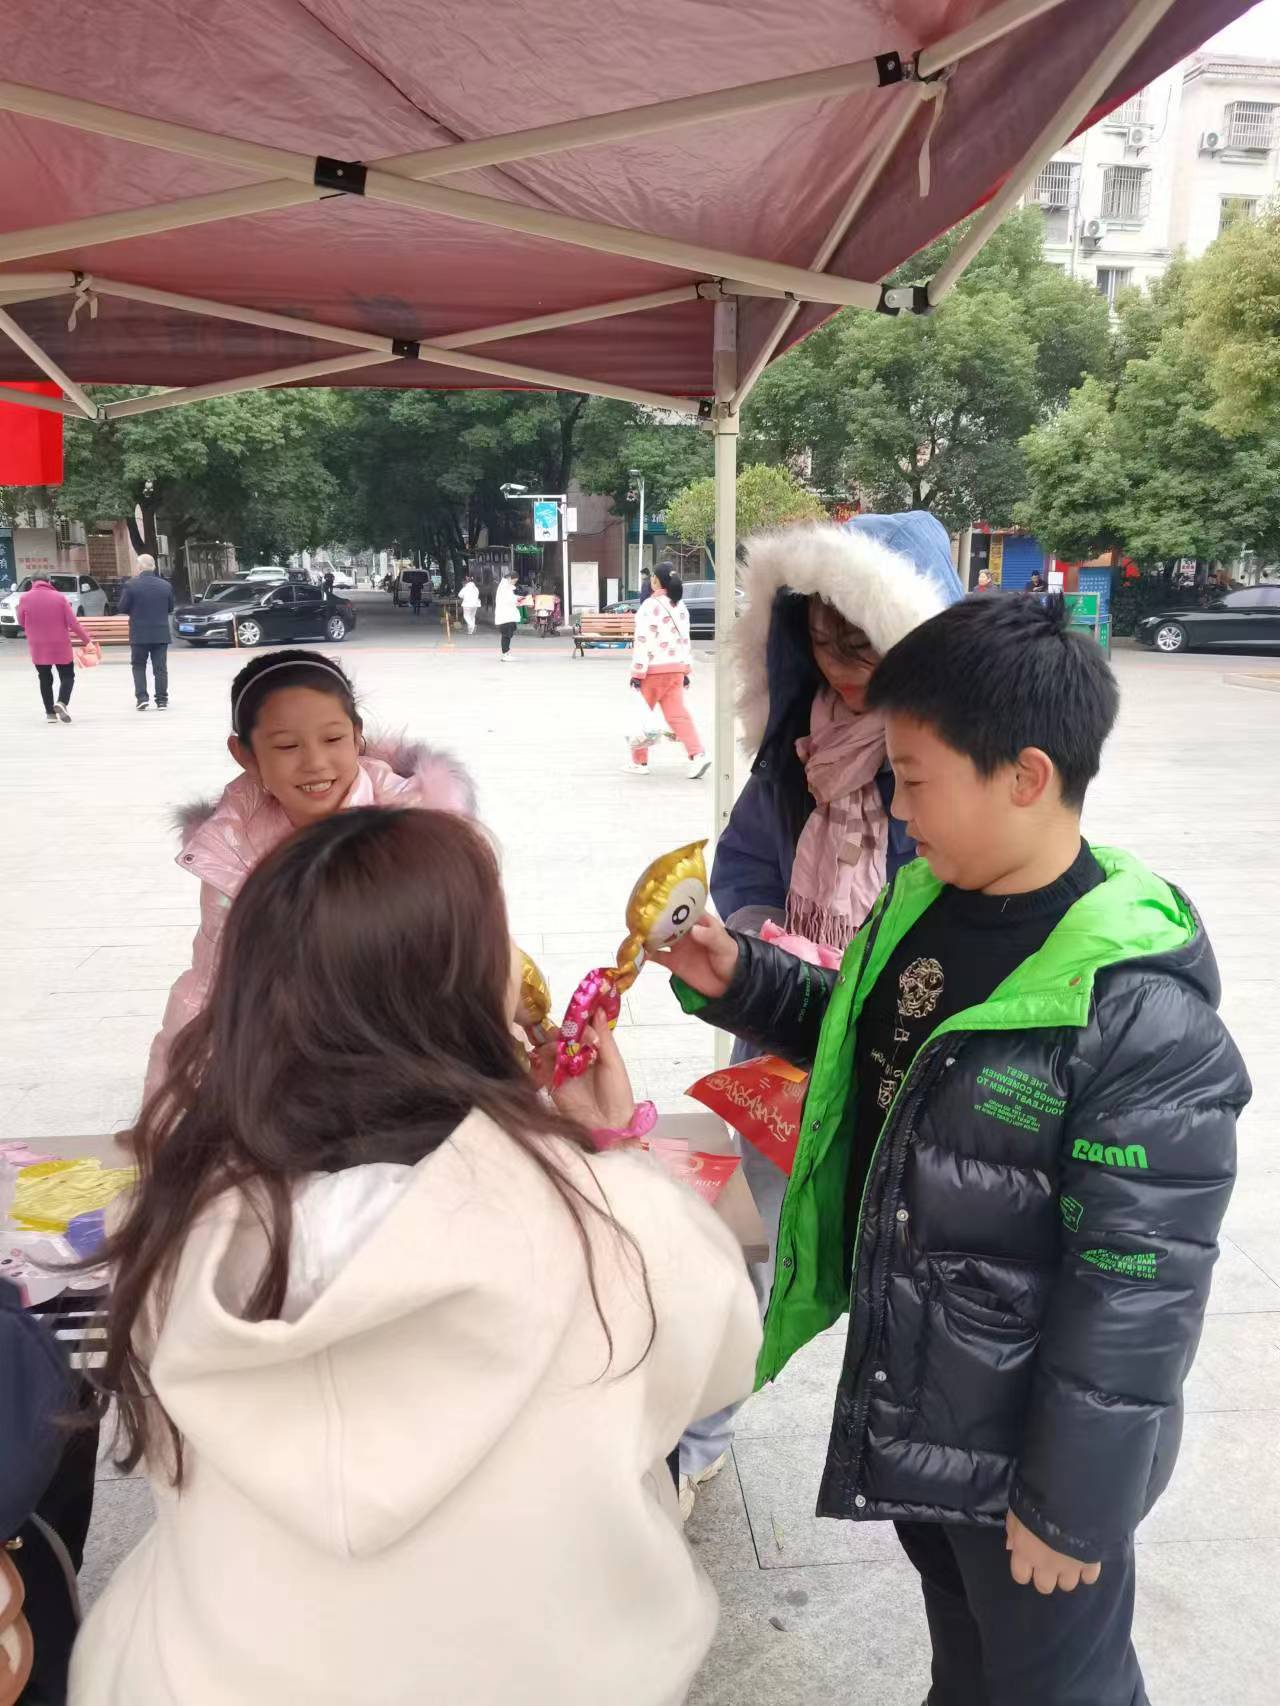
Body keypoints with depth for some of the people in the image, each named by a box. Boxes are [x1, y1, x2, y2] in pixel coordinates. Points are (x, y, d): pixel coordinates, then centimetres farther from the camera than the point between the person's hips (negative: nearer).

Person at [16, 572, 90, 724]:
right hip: (60, 645, -1)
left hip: (37, 647, 1)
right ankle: (62, 702, -15)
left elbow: (21, 623, 5)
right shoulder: (59, 597, -7)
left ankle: (50, 712, 10)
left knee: (45, 679, 13)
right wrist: (86, 640, -1)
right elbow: (72, 623, -8)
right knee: (67, 676, 9)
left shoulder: (25, 598, -4)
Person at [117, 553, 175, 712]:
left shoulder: (132, 586, -10)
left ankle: (142, 697, 1)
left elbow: (122, 608, -5)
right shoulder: (166, 586, 0)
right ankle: (162, 700, 6)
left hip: (139, 635, -2)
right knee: (160, 667, 6)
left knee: (139, 666, 12)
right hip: (161, 634, 2)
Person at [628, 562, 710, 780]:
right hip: (676, 668, 7)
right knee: (678, 714, 2)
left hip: (654, 669, -6)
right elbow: (685, 639, 15)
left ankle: (639, 761, 16)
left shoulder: (651, 605, -12)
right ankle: (698, 754, -13)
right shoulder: (680, 606, 11)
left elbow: (644, 641, -15)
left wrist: (637, 673, -14)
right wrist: (686, 670, 19)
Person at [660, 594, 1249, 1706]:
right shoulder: (923, 903, -7)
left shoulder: (1145, 1021, -30)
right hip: (905, 1399, 7)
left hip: (1022, 1444, -6)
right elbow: (870, 1050, 11)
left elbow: (1135, 1300, -24)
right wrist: (735, 980, -3)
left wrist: (1074, 1503, -15)